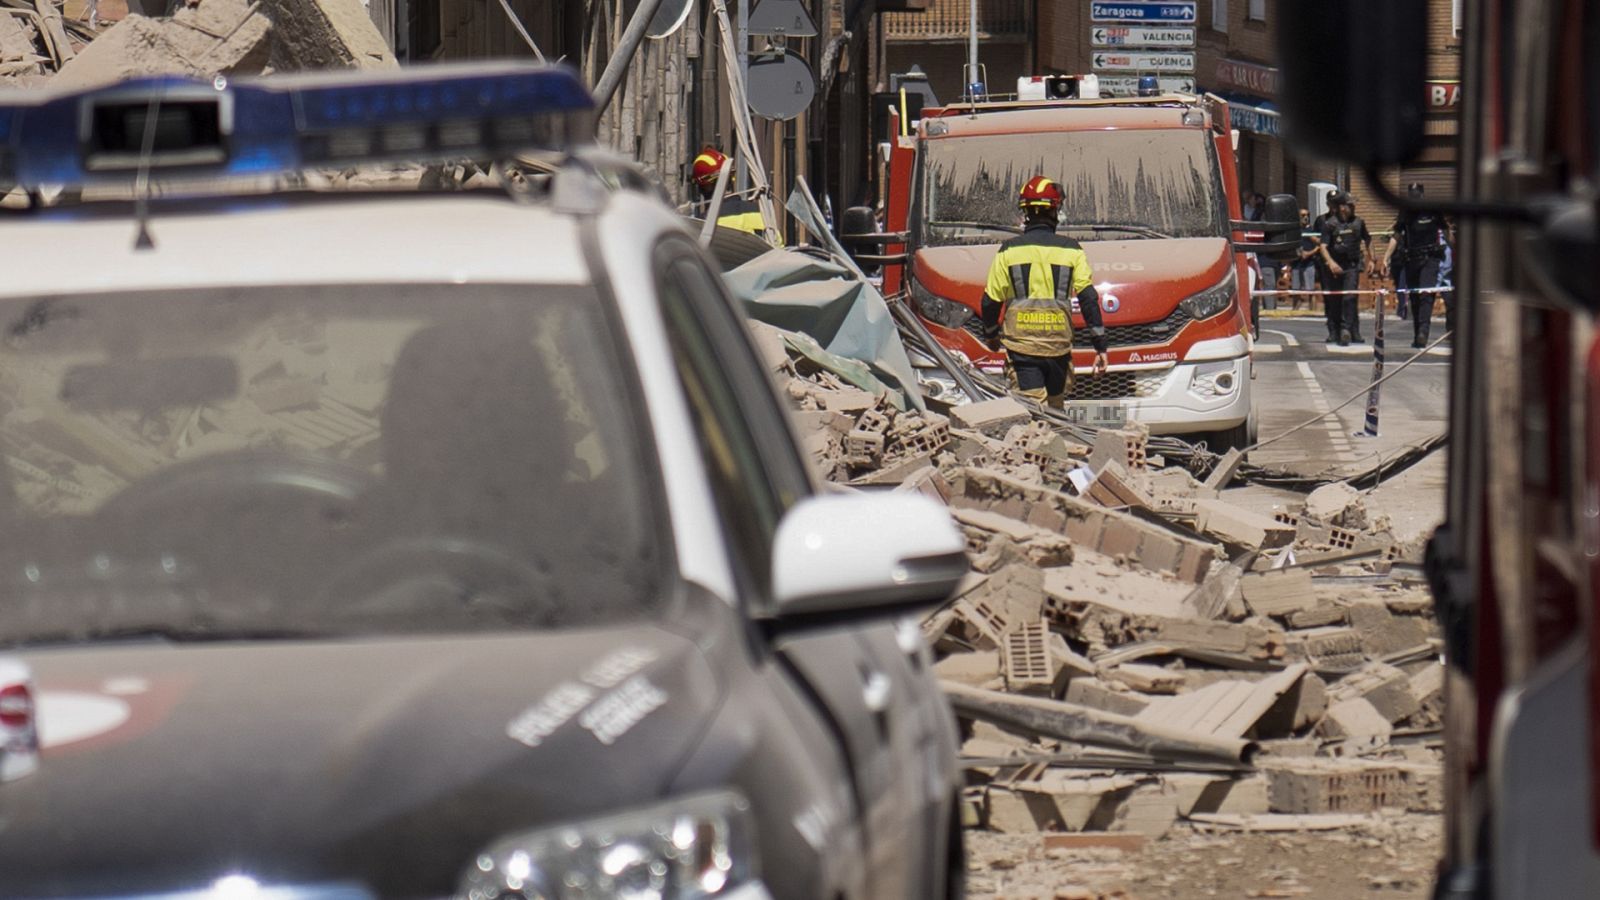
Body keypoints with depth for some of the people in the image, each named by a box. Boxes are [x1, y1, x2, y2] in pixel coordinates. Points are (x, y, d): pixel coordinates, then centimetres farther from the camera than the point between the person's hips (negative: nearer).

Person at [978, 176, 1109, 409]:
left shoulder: (1009, 250, 0)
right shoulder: (1071, 250, 2)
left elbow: (991, 300, 4)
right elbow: (1089, 298, -2)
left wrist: (990, 334, 23)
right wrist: (1100, 346, 1)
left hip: (1020, 346, -2)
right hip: (1058, 344, 2)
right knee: (1055, 409, 18)